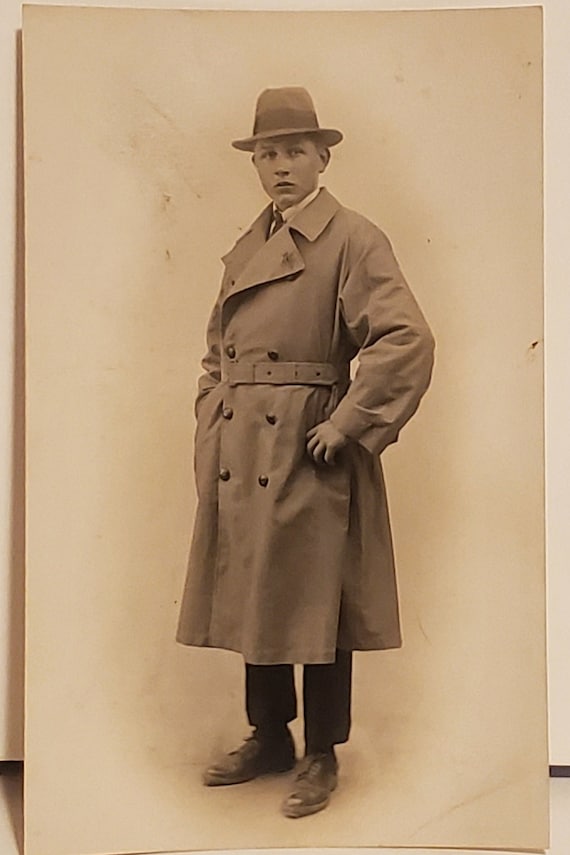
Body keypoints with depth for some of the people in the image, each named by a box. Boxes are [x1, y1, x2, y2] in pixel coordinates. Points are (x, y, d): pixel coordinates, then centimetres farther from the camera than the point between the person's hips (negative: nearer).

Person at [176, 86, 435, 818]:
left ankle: (323, 757, 21)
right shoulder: (246, 248, 15)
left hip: (308, 454, -7)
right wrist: (211, 421, 10)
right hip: (239, 455, 7)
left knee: (315, 606, 4)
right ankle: (268, 737, 32)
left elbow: (408, 341, -19)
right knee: (251, 598, 15)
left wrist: (347, 425, -18)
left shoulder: (352, 240, -7)